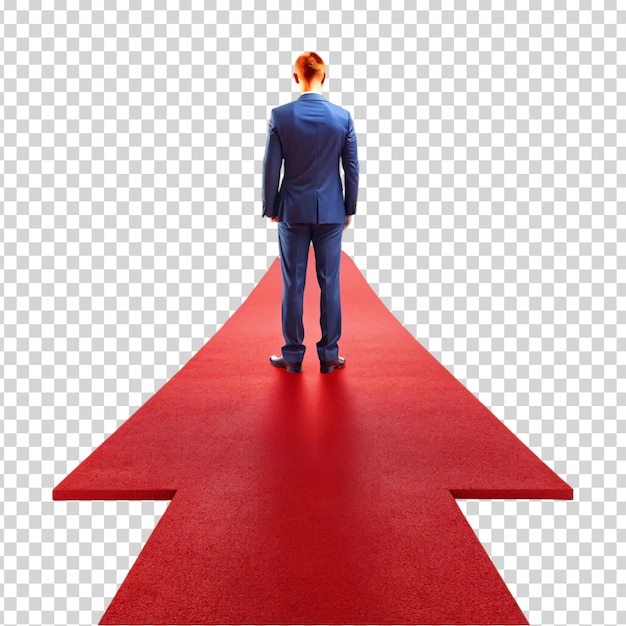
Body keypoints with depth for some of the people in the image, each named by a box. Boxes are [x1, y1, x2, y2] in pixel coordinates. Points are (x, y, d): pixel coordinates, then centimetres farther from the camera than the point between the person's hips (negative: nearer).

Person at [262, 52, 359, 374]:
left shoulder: (280, 116, -5)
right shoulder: (343, 116, 0)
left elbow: (271, 167, -3)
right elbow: (352, 168, 2)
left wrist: (270, 208, 7)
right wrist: (349, 209, 12)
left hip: (293, 211, -1)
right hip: (331, 211, 1)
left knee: (293, 285, 5)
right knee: (329, 284, 6)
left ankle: (293, 355, 12)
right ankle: (329, 355, 13)